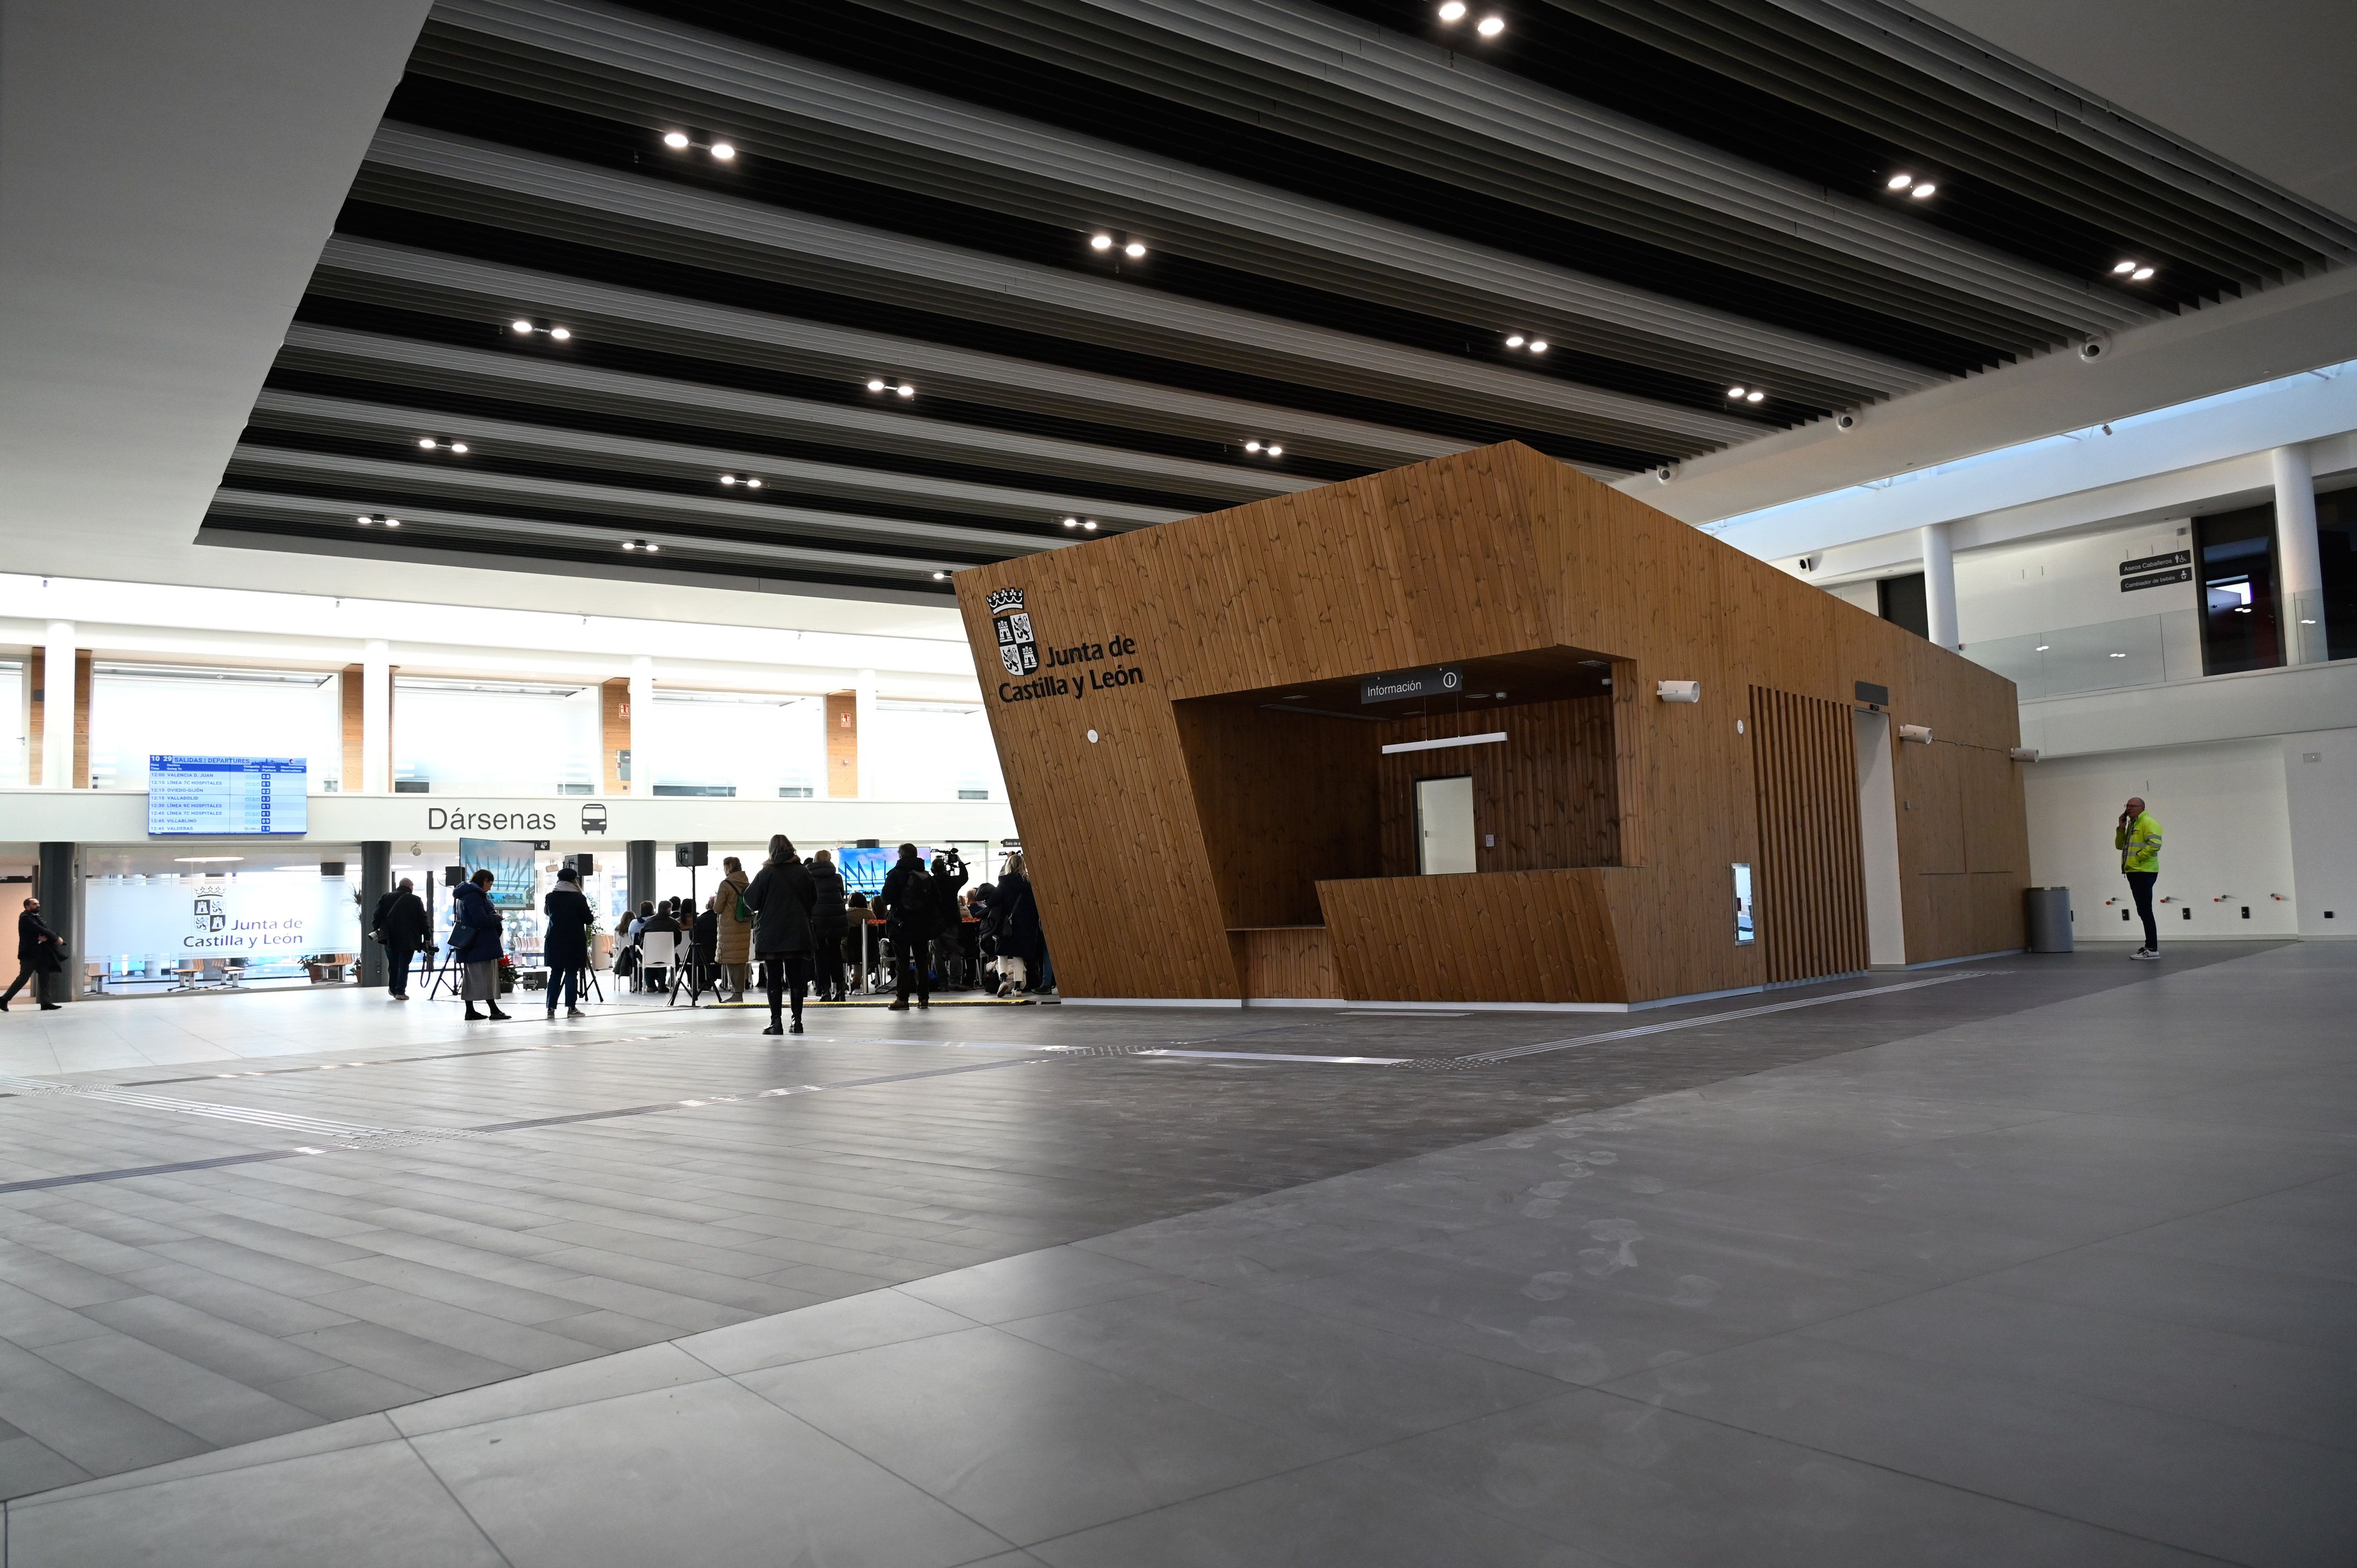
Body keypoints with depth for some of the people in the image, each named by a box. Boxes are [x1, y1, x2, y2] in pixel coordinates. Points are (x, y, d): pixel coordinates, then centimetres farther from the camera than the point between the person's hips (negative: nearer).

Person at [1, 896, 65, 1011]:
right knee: (23, 978, -4)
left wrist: (47, 938, -18)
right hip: (29, 954, -8)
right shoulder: (25, 918, -10)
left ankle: (46, 1003, 1)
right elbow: (40, 930, -20)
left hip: (41, 953, 8)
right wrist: (56, 938, -18)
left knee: (45, 977, 1)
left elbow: (44, 930, 6)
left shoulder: (38, 918, 15)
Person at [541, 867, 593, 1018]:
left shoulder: (550, 897, 1)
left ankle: (551, 1008, 5)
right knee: (572, 973, 0)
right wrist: (594, 918, 17)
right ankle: (571, 1008, -1)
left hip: (554, 941, 3)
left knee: (555, 974, 8)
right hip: (574, 941, -3)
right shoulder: (578, 898, -10)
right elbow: (589, 920, -5)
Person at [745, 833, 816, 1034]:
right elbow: (813, 898, 10)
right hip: (797, 934, 2)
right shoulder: (802, 872, 0)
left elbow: (751, 900, -5)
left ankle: (776, 1023, -1)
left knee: (774, 979, 2)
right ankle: (797, 1021, 8)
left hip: (771, 935, -2)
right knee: (796, 978, 8)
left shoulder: (766, 873, -9)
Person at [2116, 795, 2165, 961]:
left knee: (2145, 910, -11)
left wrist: (2137, 857, -16)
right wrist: (2121, 828, 8)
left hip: (2144, 872, -10)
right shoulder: (2132, 824, 19)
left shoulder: (2148, 823, -10)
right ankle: (2150, 946, 18)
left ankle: (2152, 949, -10)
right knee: (2143, 911, 13)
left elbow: (2154, 845, -22)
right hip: (2133, 873, 10)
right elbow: (2120, 846, 20)